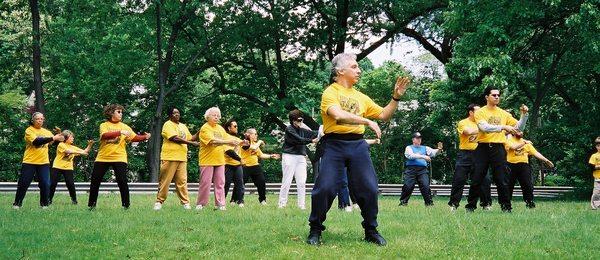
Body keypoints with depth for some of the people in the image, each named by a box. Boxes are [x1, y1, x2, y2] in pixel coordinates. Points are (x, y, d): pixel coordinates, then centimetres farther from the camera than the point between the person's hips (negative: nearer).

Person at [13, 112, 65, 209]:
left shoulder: (46, 132, 9)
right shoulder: (29, 130, -6)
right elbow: (37, 141, -22)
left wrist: (59, 137, -15)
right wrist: (53, 138, -29)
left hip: (44, 162, 3)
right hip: (30, 162, -3)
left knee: (45, 184, -2)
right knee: (23, 183, 2)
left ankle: (44, 204, 11)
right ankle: (17, 203, 14)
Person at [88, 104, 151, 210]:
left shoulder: (125, 127, 7)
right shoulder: (104, 125, 1)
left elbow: (134, 137, 3)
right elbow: (105, 135, -19)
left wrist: (144, 137, -17)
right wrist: (120, 132, -29)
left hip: (119, 158, 0)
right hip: (103, 158, 0)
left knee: (122, 181, -10)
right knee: (95, 181, 4)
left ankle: (126, 205, 0)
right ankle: (91, 204, 17)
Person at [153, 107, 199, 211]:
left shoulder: (183, 126, 20)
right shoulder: (168, 124, -4)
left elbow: (190, 138, 20)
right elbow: (175, 138, -15)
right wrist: (192, 143, -15)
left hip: (182, 158, 6)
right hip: (170, 157, -6)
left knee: (182, 181, 2)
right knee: (165, 181, -2)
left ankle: (185, 202, 2)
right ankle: (159, 201, 5)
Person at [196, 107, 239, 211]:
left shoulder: (220, 128, 13)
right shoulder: (205, 128, -9)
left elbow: (226, 140, 11)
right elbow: (213, 140, -22)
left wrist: (235, 143, -8)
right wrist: (228, 142, -29)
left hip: (220, 160, 6)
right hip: (207, 160, -6)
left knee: (220, 183, 3)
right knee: (205, 183, -1)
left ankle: (220, 204, 5)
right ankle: (200, 204, 10)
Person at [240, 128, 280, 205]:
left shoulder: (255, 144, 15)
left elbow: (261, 155, 18)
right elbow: (253, 147, -29)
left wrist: (271, 156, 8)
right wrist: (259, 142, -12)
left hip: (255, 166, 7)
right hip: (245, 166, -7)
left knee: (261, 183, 2)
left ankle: (262, 200, 16)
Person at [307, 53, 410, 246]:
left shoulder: (361, 97, 18)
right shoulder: (330, 92, -1)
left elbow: (383, 115, 22)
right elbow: (339, 116, -19)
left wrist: (396, 97, 10)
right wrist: (367, 122, -22)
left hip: (358, 145, 5)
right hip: (335, 145, -5)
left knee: (369, 189, -2)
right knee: (324, 188, -11)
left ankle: (371, 231, 13)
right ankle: (315, 230, 5)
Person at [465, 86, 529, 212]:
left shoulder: (504, 113, 12)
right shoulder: (480, 112, 1)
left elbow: (519, 127, 12)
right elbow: (484, 127, -17)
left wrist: (524, 115, -4)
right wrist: (503, 127, -26)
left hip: (498, 148, 2)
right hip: (483, 148, -2)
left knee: (501, 180, -1)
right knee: (477, 179, 1)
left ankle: (506, 206, 5)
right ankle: (471, 206, 10)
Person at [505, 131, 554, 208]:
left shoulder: (527, 143, 17)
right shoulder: (509, 140, 5)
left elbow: (535, 152, 11)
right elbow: (513, 147, -17)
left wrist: (546, 160, 2)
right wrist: (524, 143, -16)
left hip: (523, 165, 3)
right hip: (511, 165, -3)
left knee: (528, 185, -7)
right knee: (509, 186, 1)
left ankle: (530, 203, 0)